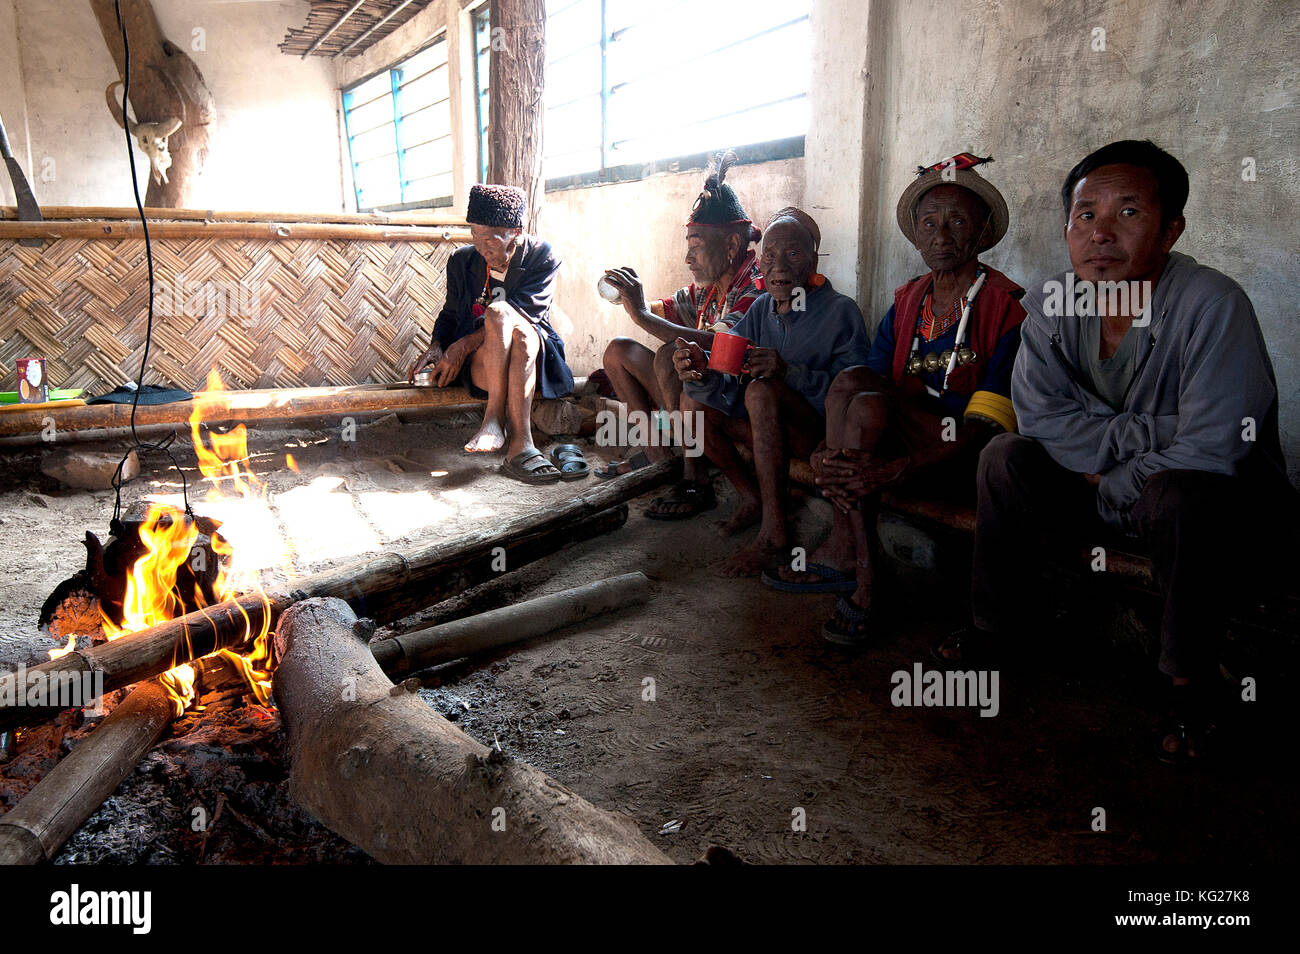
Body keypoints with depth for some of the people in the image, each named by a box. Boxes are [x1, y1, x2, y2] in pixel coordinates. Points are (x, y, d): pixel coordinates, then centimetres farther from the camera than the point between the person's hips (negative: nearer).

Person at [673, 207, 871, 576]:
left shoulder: (840, 311, -12)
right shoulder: (761, 309, 4)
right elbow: (729, 390, -3)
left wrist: (788, 371, -36)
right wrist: (702, 371, -26)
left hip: (820, 431, -6)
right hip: (767, 426, 7)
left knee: (762, 389, -34)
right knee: (693, 400, -7)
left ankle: (773, 531, -30)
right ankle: (752, 498, 3)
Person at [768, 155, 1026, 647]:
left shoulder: (1008, 306, -7)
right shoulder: (905, 303, 12)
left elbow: (989, 426, -16)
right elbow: (873, 375, 3)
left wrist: (893, 469, -30)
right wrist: (827, 453, -20)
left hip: (969, 462, -5)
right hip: (902, 451, 6)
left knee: (869, 401, -27)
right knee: (852, 381, -22)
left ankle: (840, 551, -14)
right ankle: (859, 577, -21)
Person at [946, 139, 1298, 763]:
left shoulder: (1212, 304, -26)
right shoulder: (1051, 305, -10)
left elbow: (1211, 450, -29)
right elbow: (1043, 419, -12)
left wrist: (1105, 489, -17)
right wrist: (1157, 433, -23)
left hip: (1227, 505, -5)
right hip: (1103, 492, 5)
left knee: (1180, 494, -37)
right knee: (1006, 456, -13)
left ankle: (1192, 683, -14)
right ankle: (999, 622, 4)